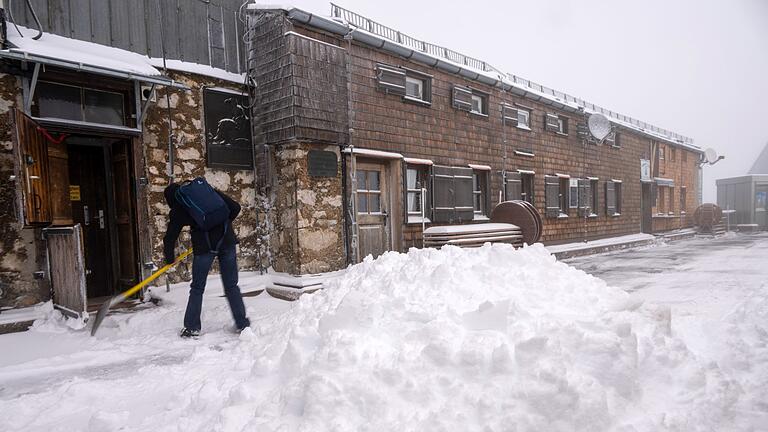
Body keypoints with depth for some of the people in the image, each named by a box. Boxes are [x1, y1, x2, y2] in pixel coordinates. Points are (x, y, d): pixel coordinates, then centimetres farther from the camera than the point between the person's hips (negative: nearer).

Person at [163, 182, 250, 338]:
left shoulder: (178, 209, 10)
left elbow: (170, 237, 13)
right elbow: (235, 208, 11)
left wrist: (169, 258, 30)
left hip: (204, 244, -2)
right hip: (226, 240, 3)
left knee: (197, 288, 15)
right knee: (231, 286, 11)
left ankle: (192, 327, 20)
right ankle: (242, 324, 15)